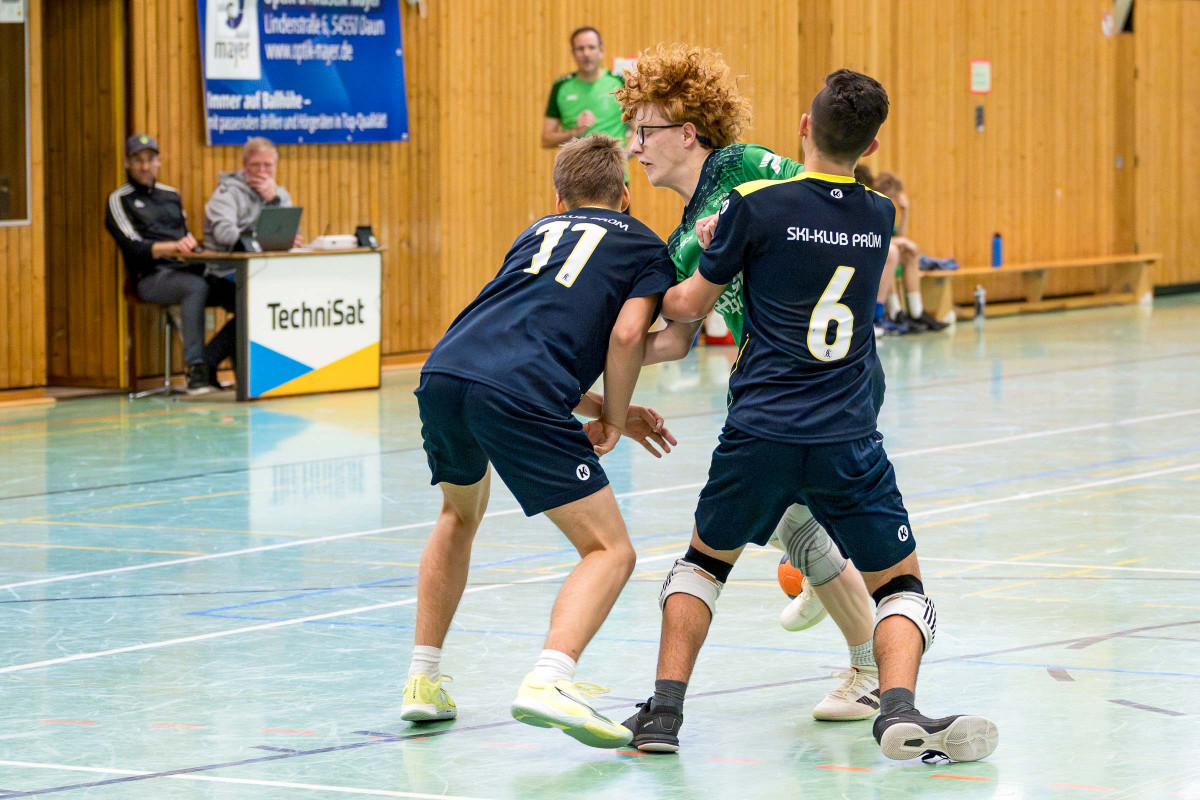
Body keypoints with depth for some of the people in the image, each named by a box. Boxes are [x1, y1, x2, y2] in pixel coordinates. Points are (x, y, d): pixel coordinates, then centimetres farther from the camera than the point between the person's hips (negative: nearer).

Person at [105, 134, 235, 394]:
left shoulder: (170, 195, 26)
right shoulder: (120, 200, 7)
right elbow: (133, 247, -8)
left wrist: (192, 247, 4)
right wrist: (172, 247, -25)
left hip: (187, 271, 6)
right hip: (151, 277, -6)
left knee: (240, 296, -21)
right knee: (196, 287, -39)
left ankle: (208, 364, -20)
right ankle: (196, 370, -39)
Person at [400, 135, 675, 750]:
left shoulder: (540, 231, 33)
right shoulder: (644, 246, 18)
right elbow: (626, 334, 0)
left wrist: (609, 412, 33)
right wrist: (613, 419, 14)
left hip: (443, 375, 6)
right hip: (520, 398, -6)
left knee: (460, 516, 33)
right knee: (610, 551, 2)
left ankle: (422, 680, 29)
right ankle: (549, 681, -23)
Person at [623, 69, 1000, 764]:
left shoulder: (756, 205, -5)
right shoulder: (880, 217, 7)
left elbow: (691, 305, 5)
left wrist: (652, 300, 27)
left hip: (761, 432, -1)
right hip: (848, 439, 1)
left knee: (704, 563, 23)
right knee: (901, 587, 12)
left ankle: (664, 711, 13)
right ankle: (899, 707, -15)